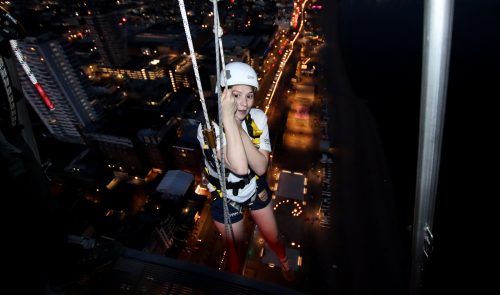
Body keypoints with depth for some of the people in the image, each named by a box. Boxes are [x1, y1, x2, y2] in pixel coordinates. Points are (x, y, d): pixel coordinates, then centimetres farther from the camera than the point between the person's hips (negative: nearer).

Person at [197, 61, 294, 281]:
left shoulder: (258, 118, -18)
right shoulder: (208, 128, -30)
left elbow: (261, 167, -25)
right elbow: (239, 167, -44)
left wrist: (240, 129, -35)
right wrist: (229, 117, -43)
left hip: (256, 189, 3)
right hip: (226, 198, -3)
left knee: (273, 238, 24)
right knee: (236, 253, 19)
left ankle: (284, 262, 62)